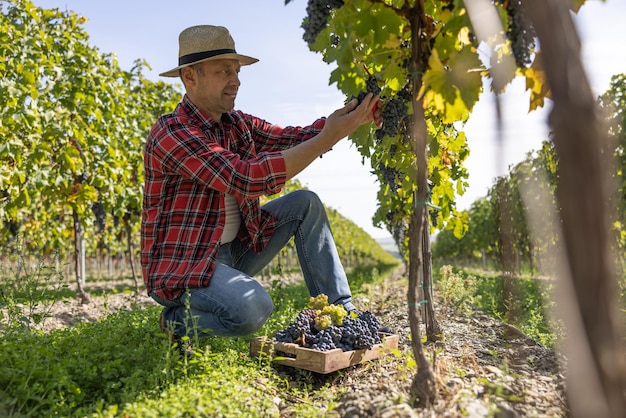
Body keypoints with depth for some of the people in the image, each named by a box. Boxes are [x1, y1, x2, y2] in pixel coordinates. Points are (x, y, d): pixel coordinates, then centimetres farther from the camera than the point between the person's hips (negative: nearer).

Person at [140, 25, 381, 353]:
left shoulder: (237, 124, 4)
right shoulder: (171, 132, -21)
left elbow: (293, 138, -3)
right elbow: (248, 180, -32)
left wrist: (352, 118, -21)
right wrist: (329, 137, -32)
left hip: (233, 250, 8)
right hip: (181, 265, -7)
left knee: (306, 203, -3)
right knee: (253, 308, -34)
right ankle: (177, 318, -1)